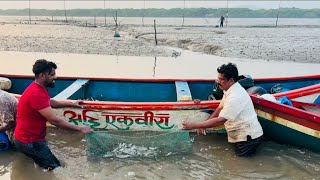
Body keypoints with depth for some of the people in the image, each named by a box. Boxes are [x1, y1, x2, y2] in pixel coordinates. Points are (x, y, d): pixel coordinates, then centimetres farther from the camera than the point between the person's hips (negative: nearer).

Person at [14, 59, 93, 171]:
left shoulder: (40, 88, 4)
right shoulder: (36, 94, -28)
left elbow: (49, 102, 25)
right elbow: (54, 120, -31)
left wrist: (71, 104, 21)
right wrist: (80, 129, -26)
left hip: (33, 137, 10)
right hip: (29, 142, -10)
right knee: (56, 168, -6)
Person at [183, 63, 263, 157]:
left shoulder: (235, 97, -28)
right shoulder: (230, 90, 4)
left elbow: (220, 120, -29)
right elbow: (220, 109, 10)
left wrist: (194, 125, -26)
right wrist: (204, 124, -1)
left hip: (249, 136, -9)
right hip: (242, 134, 9)